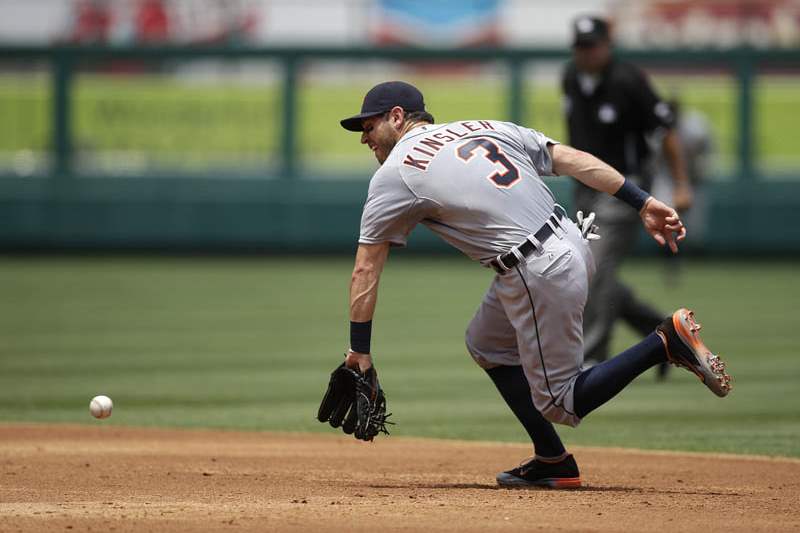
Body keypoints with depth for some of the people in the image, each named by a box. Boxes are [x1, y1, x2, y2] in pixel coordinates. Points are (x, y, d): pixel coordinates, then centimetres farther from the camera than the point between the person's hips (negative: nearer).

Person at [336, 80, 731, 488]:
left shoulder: (393, 175, 1)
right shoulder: (484, 128, 17)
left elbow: (366, 270, 2)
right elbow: (570, 158, 8)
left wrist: (359, 349, 9)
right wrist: (644, 203, 4)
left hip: (541, 276, -8)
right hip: (573, 243, 8)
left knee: (561, 405, 4)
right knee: (486, 344, 25)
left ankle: (668, 341, -10)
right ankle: (551, 461, 22)